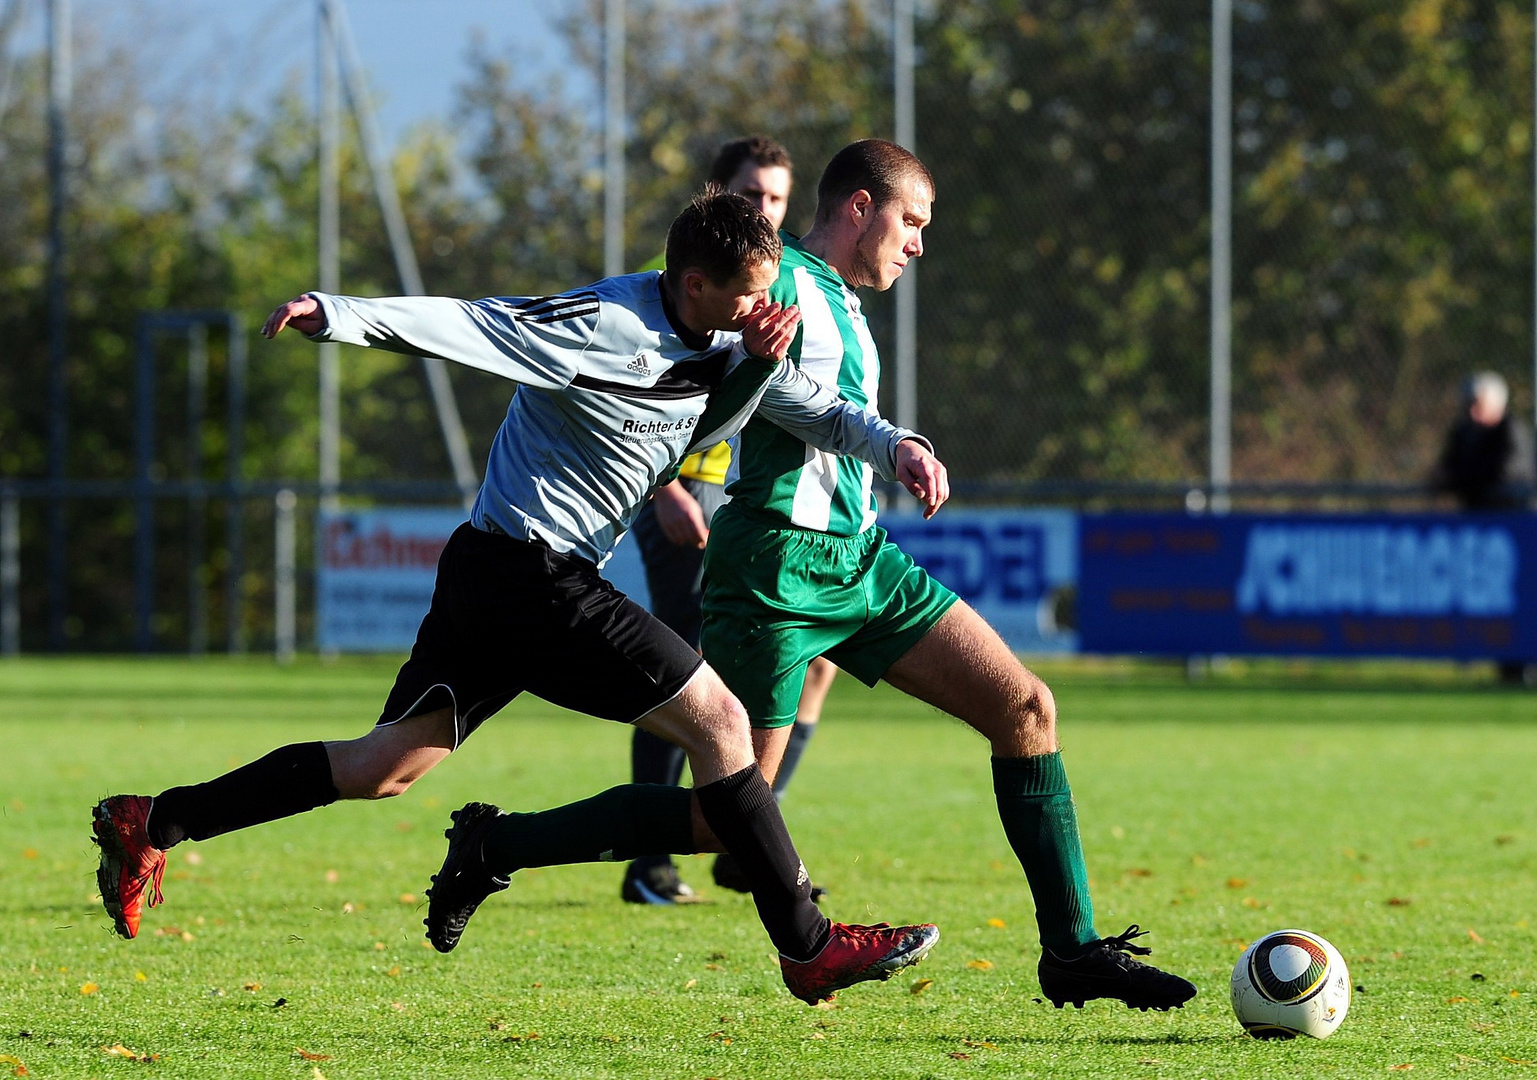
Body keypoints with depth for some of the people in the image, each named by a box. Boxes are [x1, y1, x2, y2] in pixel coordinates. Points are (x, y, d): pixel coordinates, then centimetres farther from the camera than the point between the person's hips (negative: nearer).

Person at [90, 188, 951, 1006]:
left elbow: (821, 412, 19)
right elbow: (469, 326, -22)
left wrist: (897, 446, 1)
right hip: (530, 569, -9)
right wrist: (340, 316, -33)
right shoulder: (607, 327, -18)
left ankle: (151, 824, 17)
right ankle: (808, 947, -3)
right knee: (719, 720, -9)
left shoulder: (735, 348, 7)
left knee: (385, 767, 12)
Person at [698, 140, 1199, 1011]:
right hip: (781, 564, -9)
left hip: (864, 561, 9)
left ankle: (1072, 948, 1)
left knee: (1026, 707, 0)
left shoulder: (845, 304, 19)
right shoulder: (780, 283, -11)